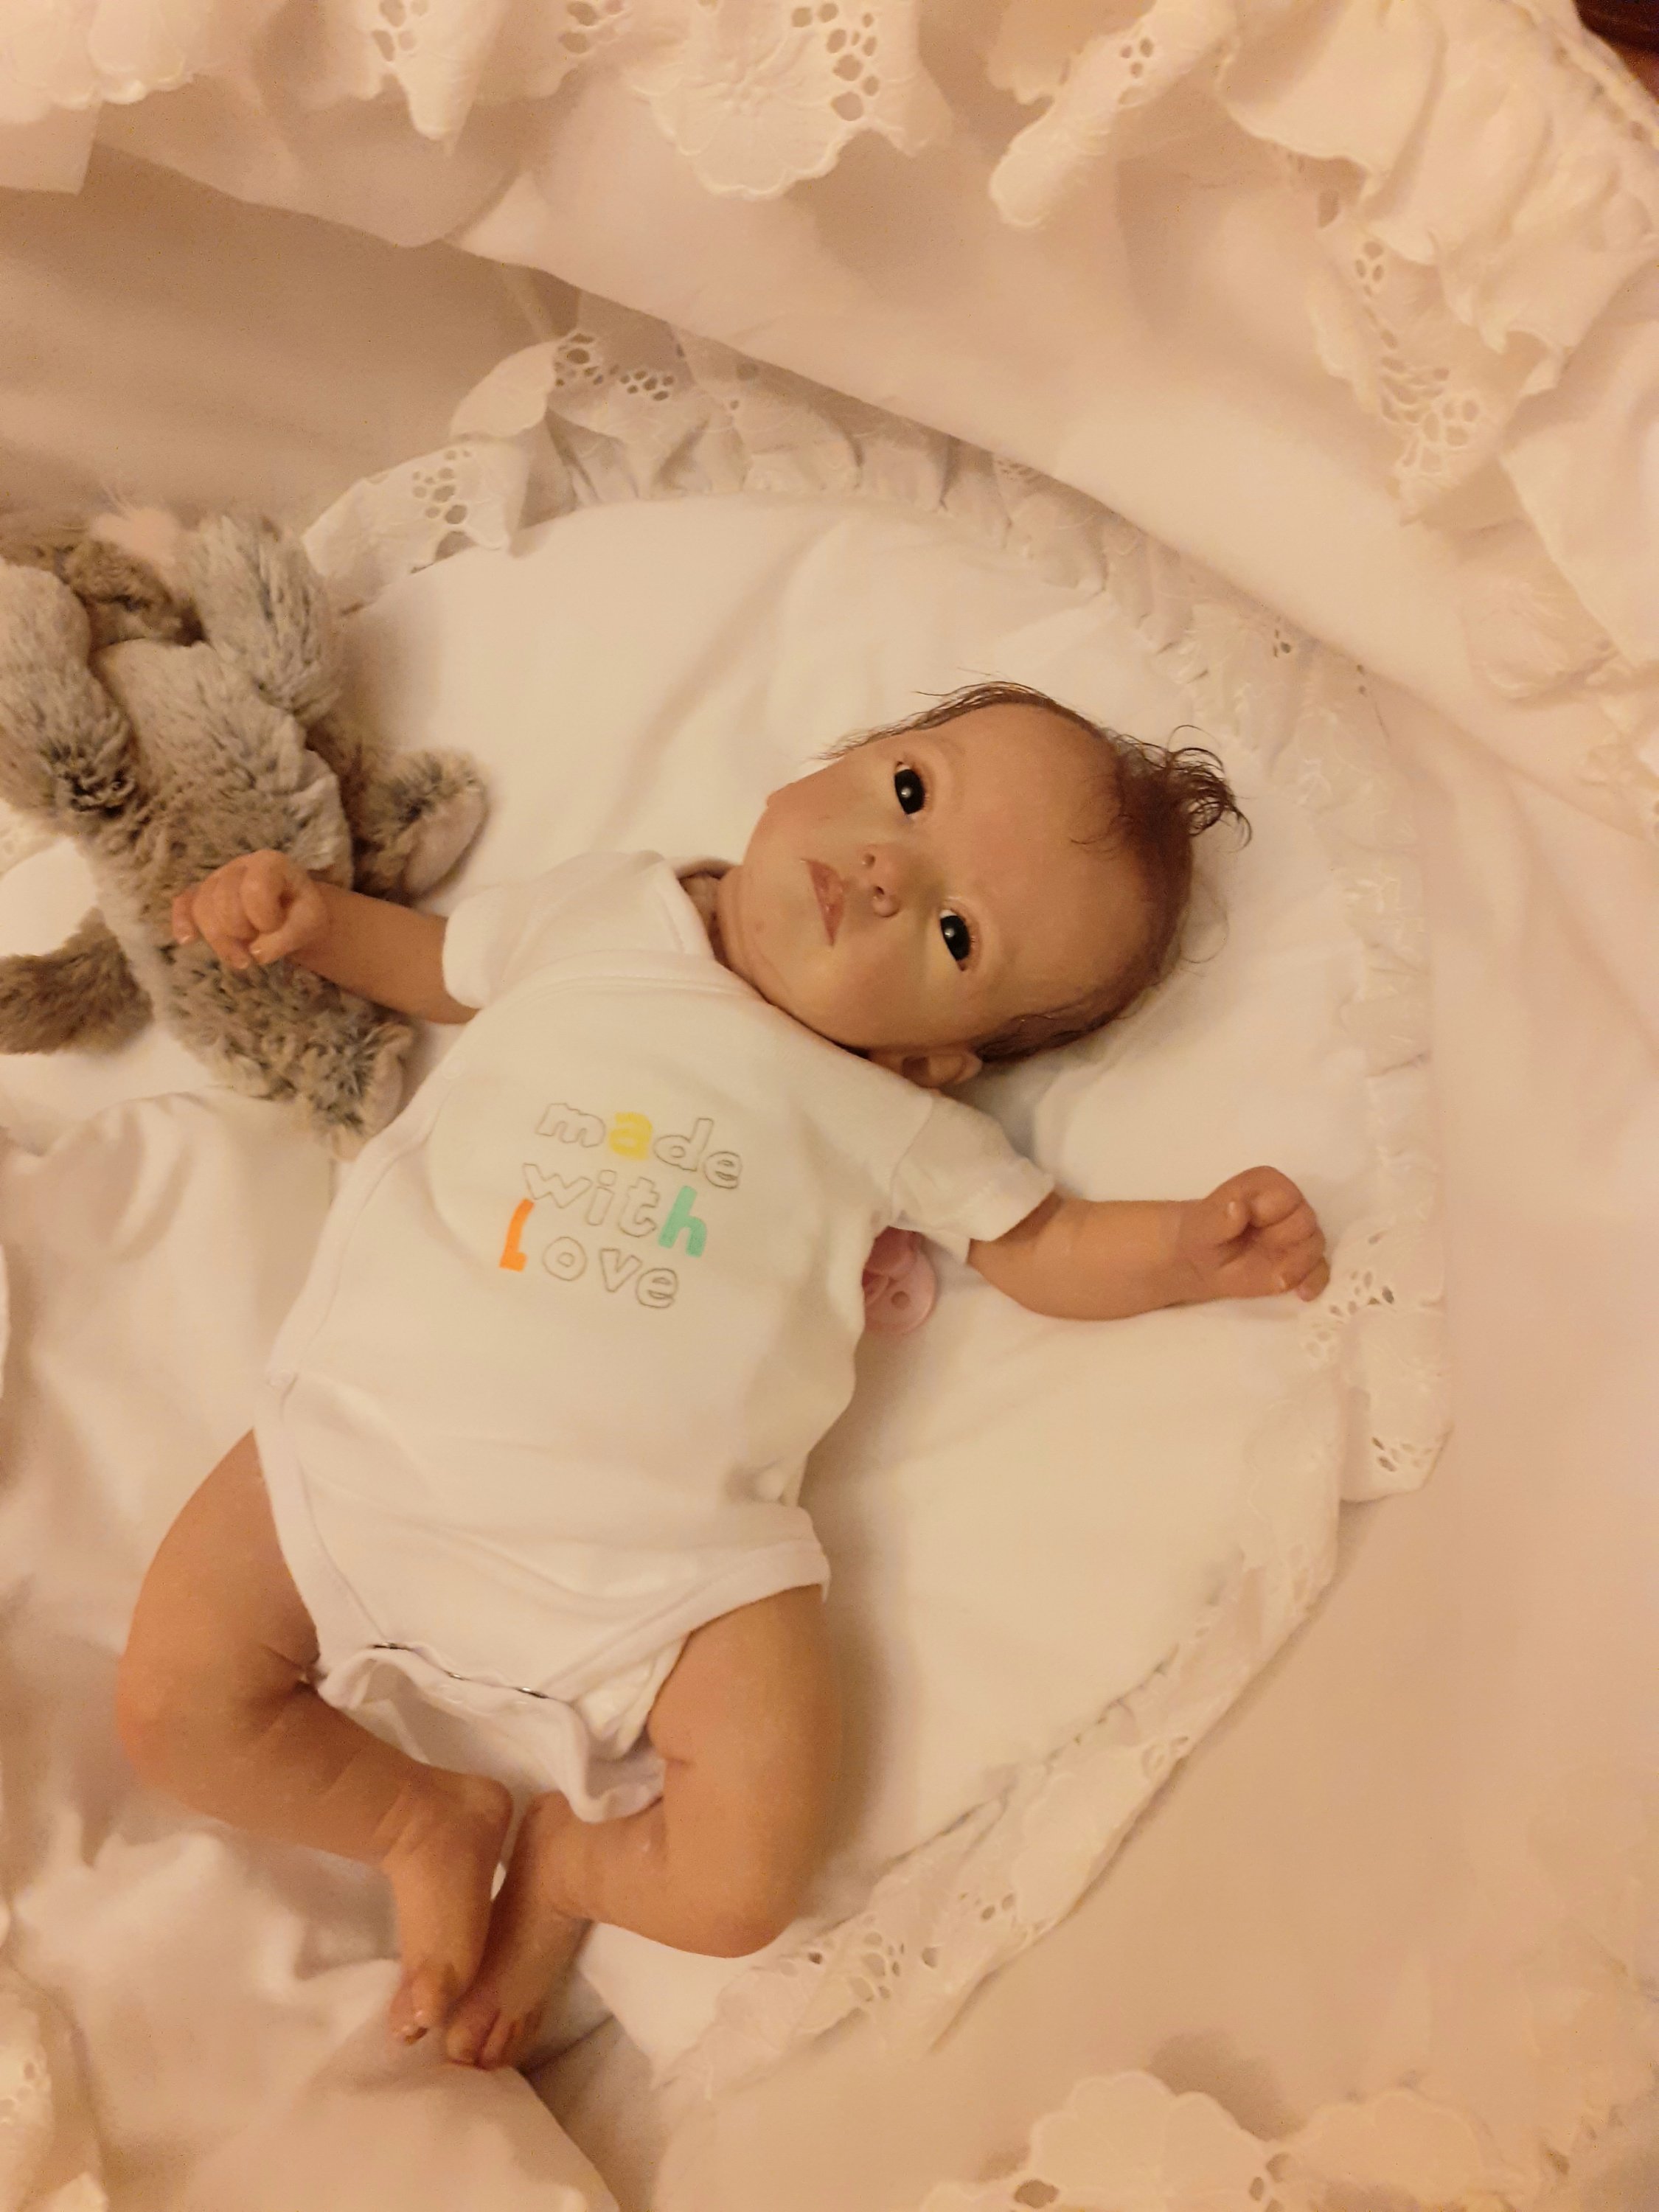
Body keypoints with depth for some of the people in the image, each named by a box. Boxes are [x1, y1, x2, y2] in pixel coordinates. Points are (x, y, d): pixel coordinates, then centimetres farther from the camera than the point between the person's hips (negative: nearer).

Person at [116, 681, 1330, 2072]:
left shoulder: (894, 1121, 3)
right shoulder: (602, 914, 8)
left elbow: (1048, 1249, 10)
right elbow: (444, 968, 26)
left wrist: (1190, 1246, -8)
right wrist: (316, 914, 10)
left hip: (653, 1554, -1)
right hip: (374, 1436, 2)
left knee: (744, 1884, -13)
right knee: (175, 1709, -5)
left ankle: (563, 1860, 19)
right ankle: (433, 1818, 17)